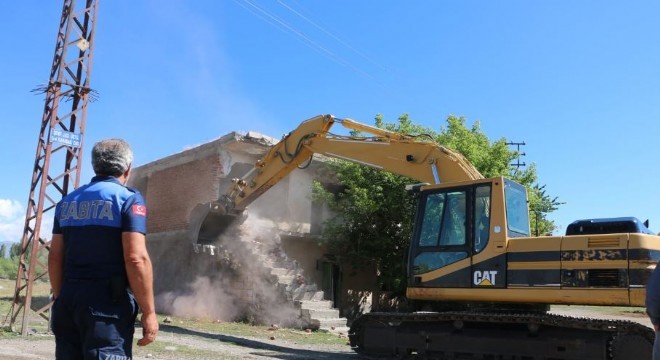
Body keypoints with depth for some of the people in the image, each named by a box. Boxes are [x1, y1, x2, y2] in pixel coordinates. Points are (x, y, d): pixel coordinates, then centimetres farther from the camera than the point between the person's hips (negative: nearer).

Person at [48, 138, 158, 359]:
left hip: (69, 299, 6)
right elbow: (136, 258, -16)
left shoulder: (67, 202, 12)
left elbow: (55, 257, 12)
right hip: (108, 303, -6)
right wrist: (149, 312, -12)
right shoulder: (128, 199, -7)